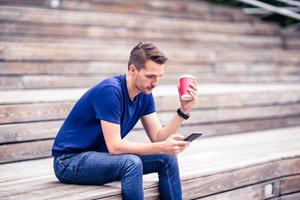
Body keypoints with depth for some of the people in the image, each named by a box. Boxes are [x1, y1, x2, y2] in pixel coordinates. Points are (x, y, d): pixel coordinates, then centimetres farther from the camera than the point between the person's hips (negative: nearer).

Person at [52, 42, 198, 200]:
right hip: (70, 161, -8)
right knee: (132, 163, -33)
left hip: (102, 156, 8)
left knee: (167, 158, -3)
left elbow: (158, 137, -1)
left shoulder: (144, 94, 0)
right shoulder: (111, 90, -25)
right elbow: (114, 146, -29)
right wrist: (162, 147, -35)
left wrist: (184, 110, -14)